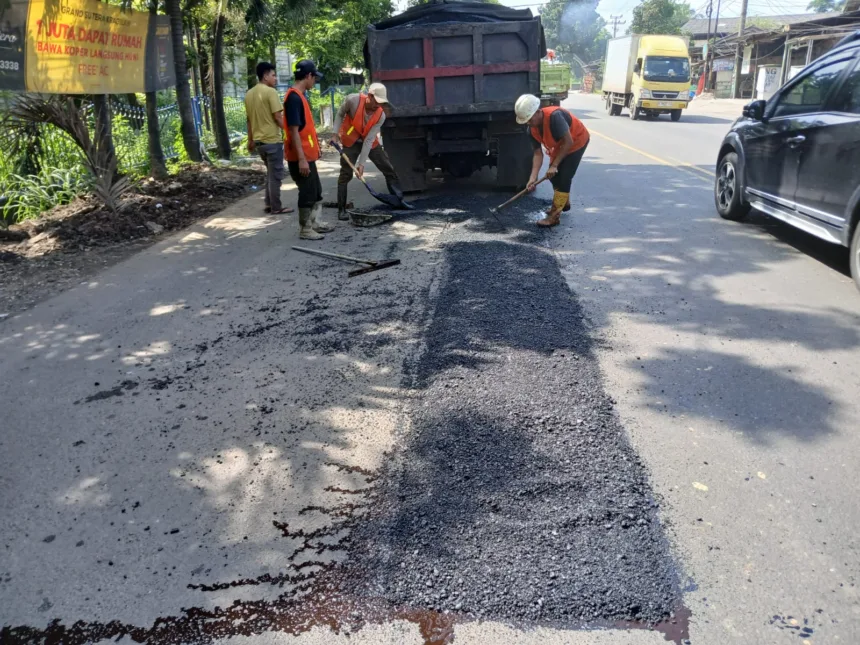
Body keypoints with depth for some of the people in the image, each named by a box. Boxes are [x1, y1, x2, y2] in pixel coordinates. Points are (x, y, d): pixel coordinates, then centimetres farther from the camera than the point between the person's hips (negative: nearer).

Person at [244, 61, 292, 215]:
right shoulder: (270, 92, -12)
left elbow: (249, 119, 15)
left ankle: (269, 204, 20)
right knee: (275, 175, 1)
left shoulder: (249, 94, 10)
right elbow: (278, 117, -16)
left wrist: (250, 140, 20)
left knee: (270, 173, 20)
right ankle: (276, 207, 6)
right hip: (272, 140, -8)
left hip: (259, 141, 8)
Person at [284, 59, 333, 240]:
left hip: (307, 155, 10)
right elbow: (293, 131, -22)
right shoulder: (294, 97, -18)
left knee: (316, 191, 19)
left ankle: (314, 222, 31)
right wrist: (301, 158, -24)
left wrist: (314, 145, 24)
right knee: (307, 193, -1)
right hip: (300, 157, -10)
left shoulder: (300, 96, 12)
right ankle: (305, 229, 10)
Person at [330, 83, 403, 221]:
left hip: (370, 142, 2)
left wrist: (361, 163, -26)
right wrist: (336, 134, -13)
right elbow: (340, 115, -6)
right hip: (351, 141, -2)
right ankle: (341, 209, 2)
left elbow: (369, 140, -23)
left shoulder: (380, 115, -22)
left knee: (389, 169, 0)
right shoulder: (353, 100, -27)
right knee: (345, 175, -6)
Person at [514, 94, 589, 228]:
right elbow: (538, 153, -12)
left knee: (564, 177, -13)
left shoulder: (554, 116, -38)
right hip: (559, 146, 8)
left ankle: (554, 216, -9)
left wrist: (554, 165, -31)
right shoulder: (532, 129, -15)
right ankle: (564, 203, 40)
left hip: (577, 142, -8)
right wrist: (533, 177, -24)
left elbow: (568, 142, -34)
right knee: (554, 176, 13)